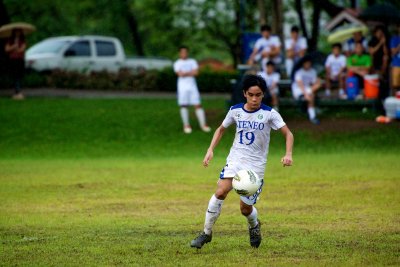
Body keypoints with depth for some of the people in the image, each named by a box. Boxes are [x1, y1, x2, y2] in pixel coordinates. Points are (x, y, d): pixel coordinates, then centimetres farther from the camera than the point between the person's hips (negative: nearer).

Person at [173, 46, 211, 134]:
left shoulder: (192, 62, 11)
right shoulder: (177, 63, 4)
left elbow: (196, 72, -3)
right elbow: (180, 74, -11)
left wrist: (185, 73, -6)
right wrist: (190, 72, -3)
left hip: (192, 85, 1)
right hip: (182, 86, -1)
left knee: (197, 105, -3)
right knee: (184, 106, -2)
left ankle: (203, 124, -2)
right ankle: (186, 125, 7)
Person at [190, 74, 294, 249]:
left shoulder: (269, 114, -8)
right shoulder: (235, 111, 1)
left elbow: (288, 134, -8)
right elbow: (221, 129, 16)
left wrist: (288, 154, -25)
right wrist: (210, 150, 5)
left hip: (256, 165, -2)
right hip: (235, 159, 2)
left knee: (245, 208, -1)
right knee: (221, 192, -22)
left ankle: (254, 226, 35)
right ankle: (207, 233, -12)